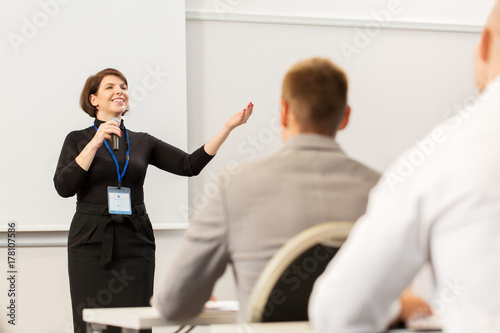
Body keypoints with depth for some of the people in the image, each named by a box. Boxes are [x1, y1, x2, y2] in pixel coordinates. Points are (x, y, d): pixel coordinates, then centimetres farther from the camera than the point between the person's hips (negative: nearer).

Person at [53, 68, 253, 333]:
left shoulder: (142, 142, 14)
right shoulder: (78, 140, 7)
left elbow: (190, 165, 5)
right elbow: (63, 187, -8)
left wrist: (228, 127, -1)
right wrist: (95, 143, -12)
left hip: (135, 244, 2)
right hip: (91, 242, -2)